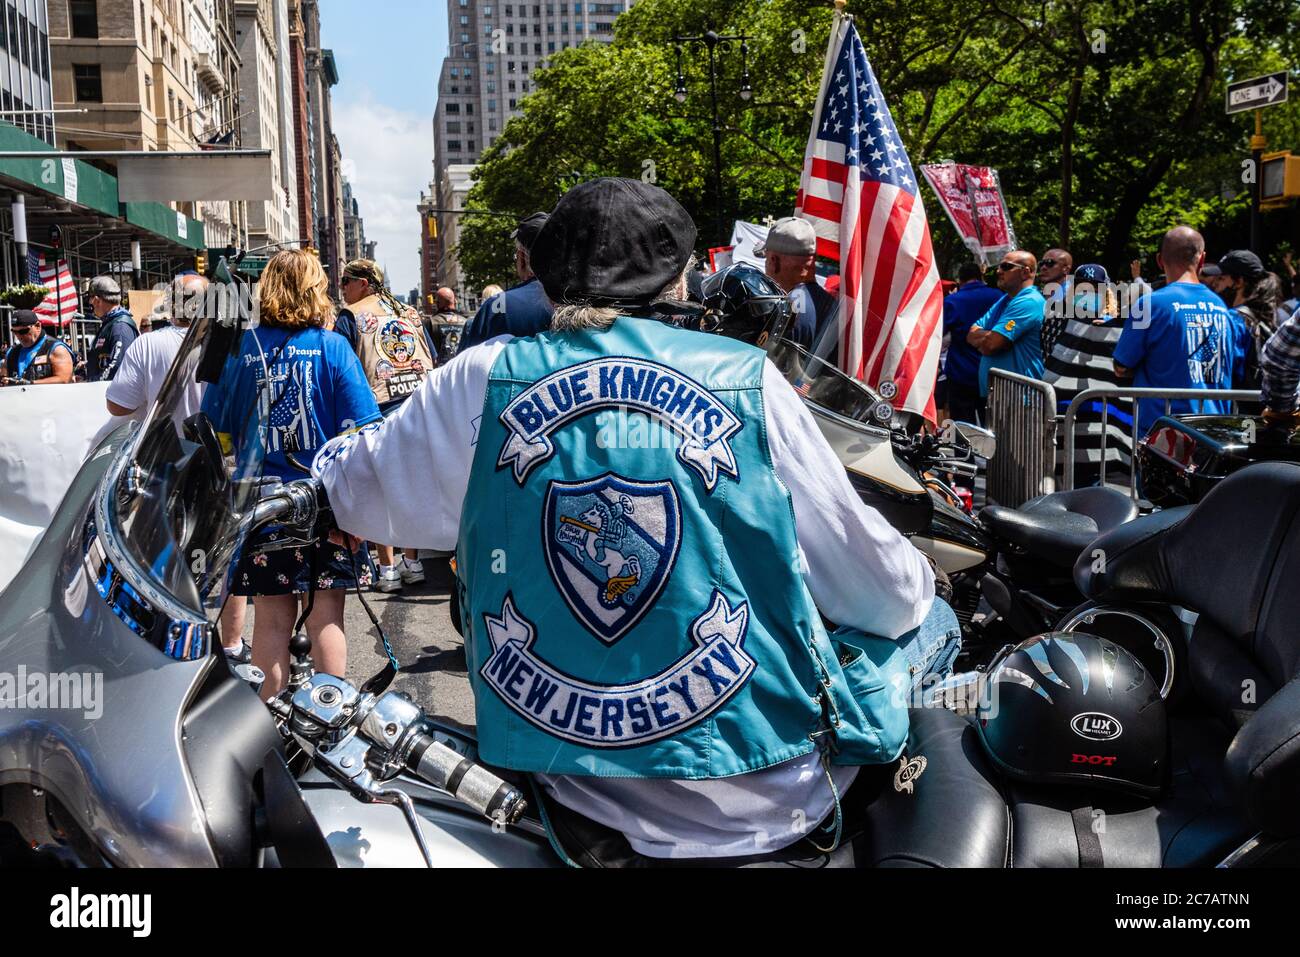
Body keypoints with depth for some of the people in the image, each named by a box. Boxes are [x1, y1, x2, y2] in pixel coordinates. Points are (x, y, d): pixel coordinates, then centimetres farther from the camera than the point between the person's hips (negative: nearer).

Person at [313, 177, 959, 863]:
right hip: (764, 791, -2)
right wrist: (920, 588, 22)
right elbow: (861, 568, -2)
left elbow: (347, 488, 11)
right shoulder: (745, 379, -8)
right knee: (931, 622, 25)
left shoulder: (481, 381, -4)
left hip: (559, 768, 3)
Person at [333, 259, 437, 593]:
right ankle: (412, 563, 19)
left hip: (379, 411, -5)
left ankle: (387, 569, 6)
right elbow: (434, 361, 16)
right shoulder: (408, 313, 16)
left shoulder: (350, 316, 2)